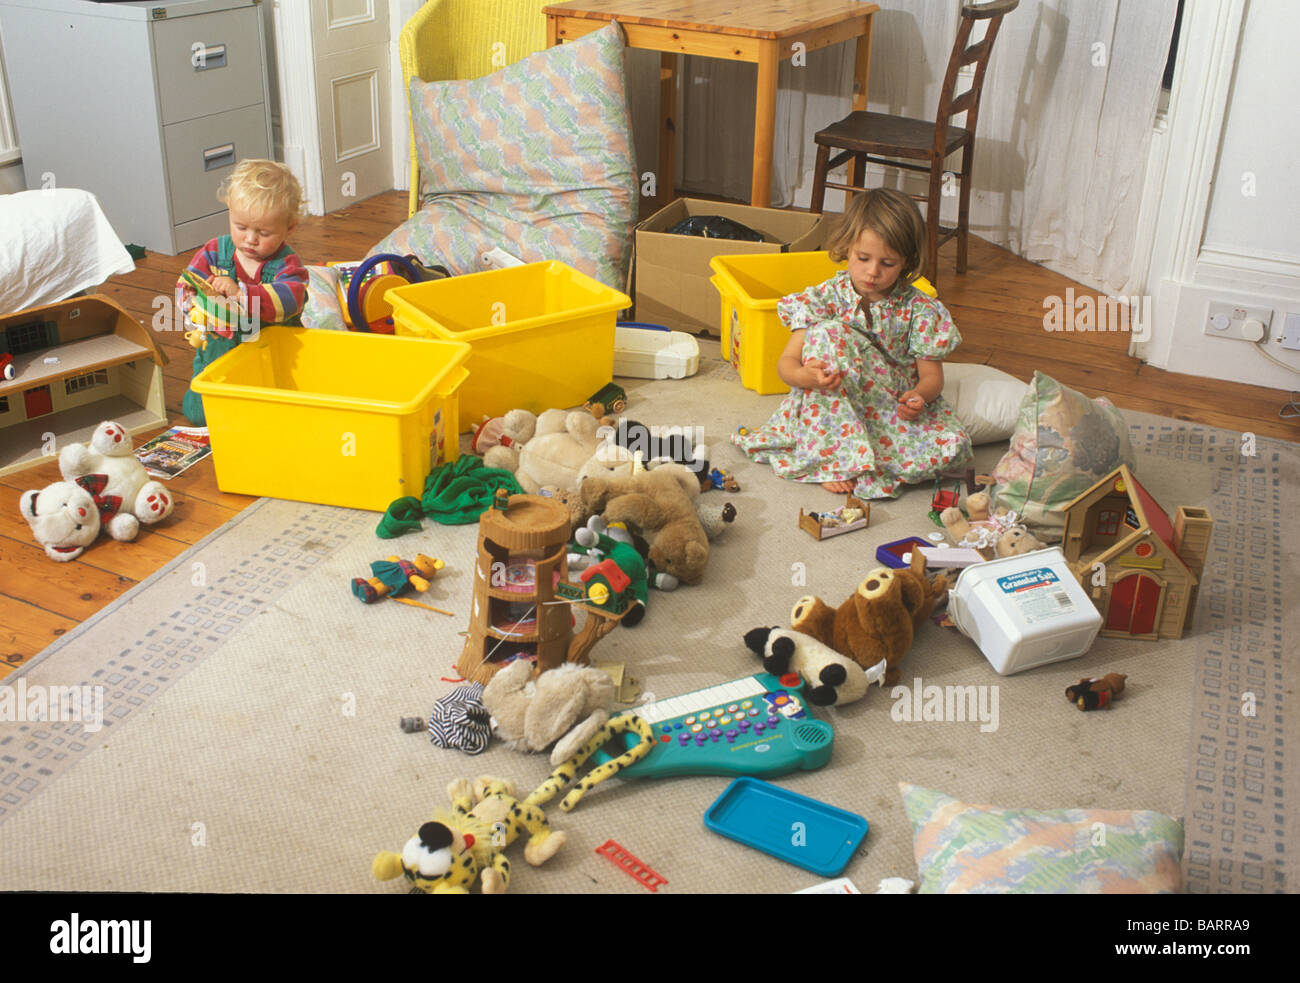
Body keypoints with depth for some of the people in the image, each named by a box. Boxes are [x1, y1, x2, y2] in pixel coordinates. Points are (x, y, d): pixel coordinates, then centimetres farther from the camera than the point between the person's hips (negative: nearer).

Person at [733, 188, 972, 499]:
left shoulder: (919, 310, -3)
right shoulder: (825, 298, -6)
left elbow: (932, 375, 0)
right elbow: (786, 362, -11)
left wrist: (918, 397, -24)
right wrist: (806, 376, -36)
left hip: (895, 412, 1)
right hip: (831, 408, -1)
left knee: (954, 446, -27)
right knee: (828, 332, -28)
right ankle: (836, 458, -30)